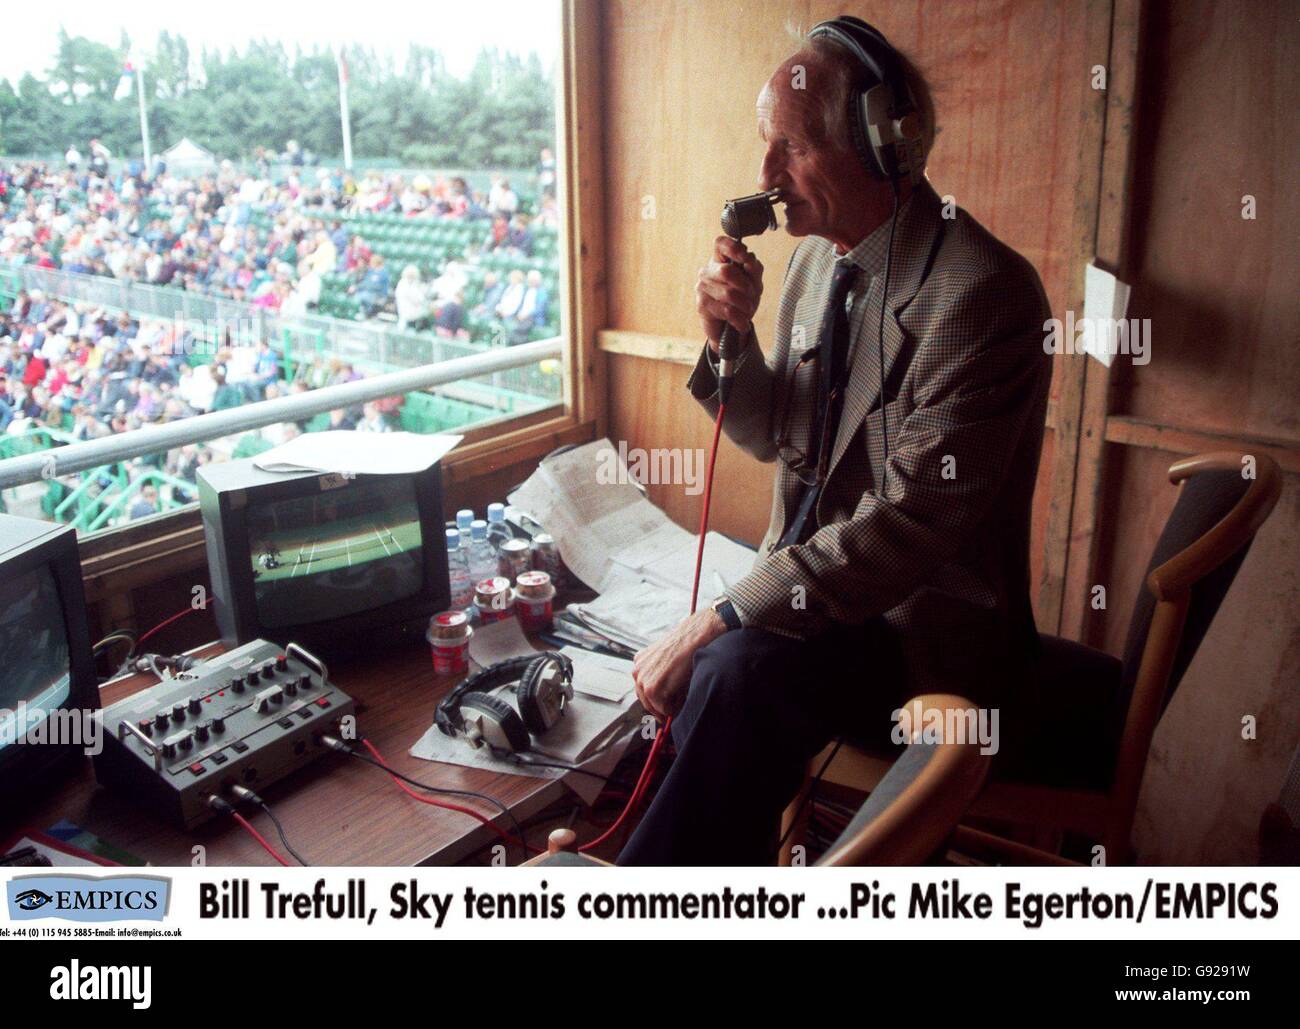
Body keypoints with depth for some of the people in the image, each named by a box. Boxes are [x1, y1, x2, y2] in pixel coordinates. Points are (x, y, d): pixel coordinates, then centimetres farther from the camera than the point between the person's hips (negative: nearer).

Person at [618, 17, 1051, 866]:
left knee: (740, 669, -30)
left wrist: (720, 621, -27)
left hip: (926, 621, -8)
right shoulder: (817, 259, 6)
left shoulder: (983, 291, -20)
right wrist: (731, 338, -6)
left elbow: (911, 524, -25)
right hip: (814, 575, 8)